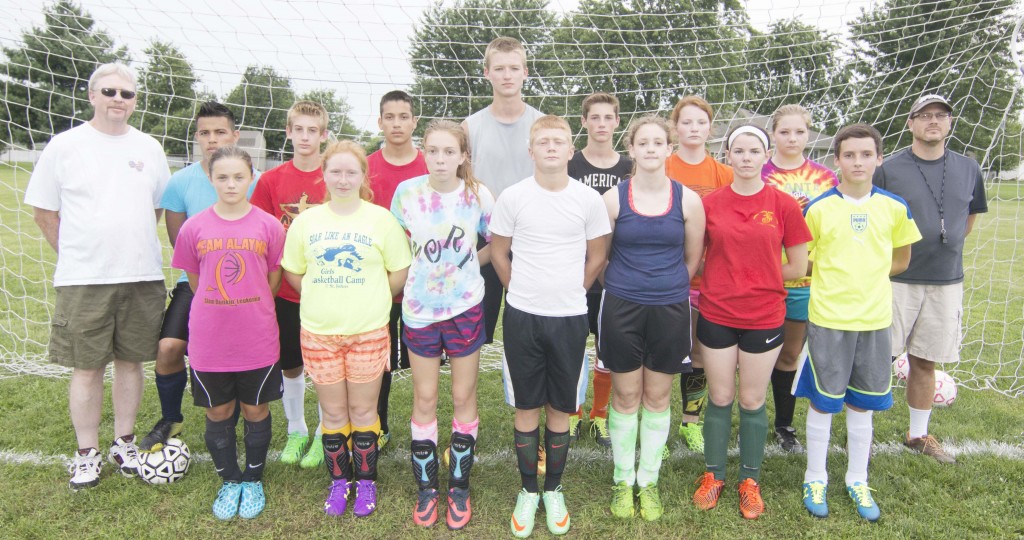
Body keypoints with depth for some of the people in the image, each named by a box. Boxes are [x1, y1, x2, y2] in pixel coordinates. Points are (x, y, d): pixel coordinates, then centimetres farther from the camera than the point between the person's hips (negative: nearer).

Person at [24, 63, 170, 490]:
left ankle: (124, 442, 25)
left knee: (130, 360, 11)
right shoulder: (64, 146, 0)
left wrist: (131, 247, 11)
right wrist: (76, 254, 4)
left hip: (142, 277, 3)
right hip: (83, 280, -2)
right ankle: (86, 453, 19)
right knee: (87, 367, 4)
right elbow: (43, 212, 4)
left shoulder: (149, 147, 8)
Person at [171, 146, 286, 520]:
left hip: (257, 341, -1)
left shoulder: (269, 226, -6)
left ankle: (253, 481, 31)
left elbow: (274, 279, 4)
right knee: (218, 412, 13)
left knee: (255, 410, 12)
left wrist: (251, 312, 10)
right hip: (209, 342, 1)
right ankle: (230, 481, 32)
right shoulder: (194, 227, -3)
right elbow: (194, 281, 8)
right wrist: (219, 311, 12)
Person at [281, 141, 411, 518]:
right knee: (333, 413, 12)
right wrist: (325, 298, 5)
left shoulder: (381, 219, -3)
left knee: (363, 410, 9)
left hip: (369, 332, -2)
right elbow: (293, 274, 11)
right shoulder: (305, 221, 2)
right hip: (319, 333, 2)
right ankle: (339, 482, 29)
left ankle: (366, 482, 26)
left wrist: (368, 300, 2)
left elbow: (400, 274, 1)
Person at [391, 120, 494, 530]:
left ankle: (459, 488, 24)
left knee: (463, 397, 8)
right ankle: (426, 488, 25)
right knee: (424, 399, 10)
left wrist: (463, 266, -5)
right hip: (419, 308, 1)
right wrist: (426, 269, 1)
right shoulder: (407, 192, -6)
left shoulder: (478, 196, -9)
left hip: (465, 307, -1)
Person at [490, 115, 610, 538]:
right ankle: (528, 491, 25)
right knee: (526, 407, 9)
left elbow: (597, 257, 8)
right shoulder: (512, 197, -3)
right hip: (522, 316, 0)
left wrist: (569, 292, 9)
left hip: (569, 317, 1)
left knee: (561, 409, 10)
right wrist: (525, 291, 8)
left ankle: (554, 490, 28)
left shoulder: (589, 199, -2)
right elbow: (498, 253, 7)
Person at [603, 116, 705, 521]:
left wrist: (667, 287, 13)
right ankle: (622, 480, 25)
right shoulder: (613, 199, -5)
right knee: (625, 396, 8)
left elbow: (693, 258, 8)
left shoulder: (687, 200, -2)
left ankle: (648, 481, 27)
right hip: (622, 308, -1)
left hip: (669, 310, 1)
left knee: (657, 397, 11)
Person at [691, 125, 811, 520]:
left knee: (752, 401, 11)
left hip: (764, 318, 0)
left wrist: (759, 276, 2)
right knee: (720, 398, 12)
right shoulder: (709, 203, -2)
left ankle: (750, 480, 29)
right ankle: (713, 475, 29)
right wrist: (735, 276, -3)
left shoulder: (784, 205, -5)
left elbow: (798, 268, 0)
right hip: (716, 315, 1)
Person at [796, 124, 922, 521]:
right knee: (823, 402, 7)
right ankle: (815, 479, 23)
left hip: (874, 318, 3)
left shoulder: (895, 207, 2)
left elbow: (900, 260, 11)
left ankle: (858, 481, 29)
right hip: (827, 317, -2)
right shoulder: (818, 208, -7)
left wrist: (862, 275, 4)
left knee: (862, 403, 13)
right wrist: (834, 277, -5)